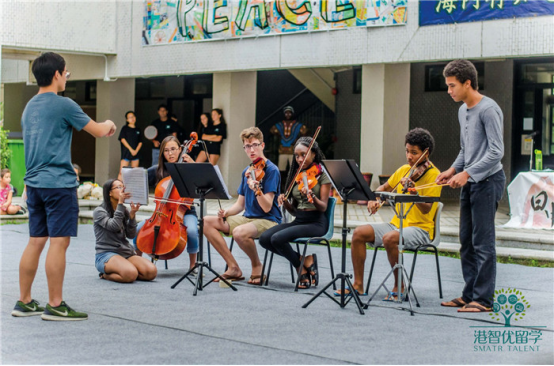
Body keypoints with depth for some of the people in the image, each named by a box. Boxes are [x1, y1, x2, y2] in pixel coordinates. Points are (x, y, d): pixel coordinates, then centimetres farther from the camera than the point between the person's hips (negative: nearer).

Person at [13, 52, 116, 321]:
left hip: (34, 183, 8)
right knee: (59, 242, -5)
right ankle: (55, 306, -4)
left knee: (35, 242, 11)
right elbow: (98, 131, -3)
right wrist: (108, 124, 18)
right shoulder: (63, 105, -10)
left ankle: (24, 302, 14)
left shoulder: (29, 107, 15)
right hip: (58, 183, -8)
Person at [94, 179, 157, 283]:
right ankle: (106, 275, -4)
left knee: (151, 271, -20)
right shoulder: (99, 211, -1)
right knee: (131, 274, -36)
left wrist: (132, 214, -7)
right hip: (106, 254, -7)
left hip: (126, 253, 7)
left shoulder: (124, 211, 16)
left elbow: (131, 235, 6)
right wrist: (120, 203, -16)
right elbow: (114, 226, -18)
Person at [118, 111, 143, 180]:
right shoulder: (125, 128, 4)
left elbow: (140, 142, 12)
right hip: (126, 153, -4)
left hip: (136, 153, 4)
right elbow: (123, 139, -4)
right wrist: (131, 149, -10)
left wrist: (136, 150, -5)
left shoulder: (138, 130, 14)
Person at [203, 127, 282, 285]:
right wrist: (225, 212, -4)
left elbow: (267, 207, -19)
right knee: (207, 222, -7)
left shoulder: (271, 170, -11)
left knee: (239, 232, -38)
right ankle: (234, 268, -5)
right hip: (248, 218, 8)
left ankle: (257, 266, -8)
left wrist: (257, 190, -38)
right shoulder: (247, 171, 12)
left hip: (268, 220, -8)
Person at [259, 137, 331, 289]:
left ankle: (302, 268, -3)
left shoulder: (322, 174, -4)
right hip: (298, 220, 7)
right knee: (264, 239, -15)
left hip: (316, 222, -7)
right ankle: (307, 260, -3)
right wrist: (285, 201, -7)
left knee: (278, 239, -27)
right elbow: (294, 210, 15)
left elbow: (323, 207, -12)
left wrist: (312, 196, -33)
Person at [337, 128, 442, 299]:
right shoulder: (404, 170, 11)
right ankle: (358, 284, -4)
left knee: (389, 238, -35)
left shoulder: (433, 174, -10)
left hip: (420, 228, -7)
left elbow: (426, 209, -20)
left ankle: (399, 288, -18)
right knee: (359, 233, -11)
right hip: (397, 223, 7)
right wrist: (374, 199, 5)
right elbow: (385, 187, 26)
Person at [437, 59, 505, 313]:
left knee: (483, 242, -7)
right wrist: (453, 170, 9)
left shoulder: (488, 110, -14)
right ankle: (470, 294, 18)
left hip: (487, 181, -9)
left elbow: (496, 152, -19)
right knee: (467, 242, 11)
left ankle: (483, 299, -4)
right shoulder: (463, 111, 15)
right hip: (470, 182, 9)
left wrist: (467, 173, -23)